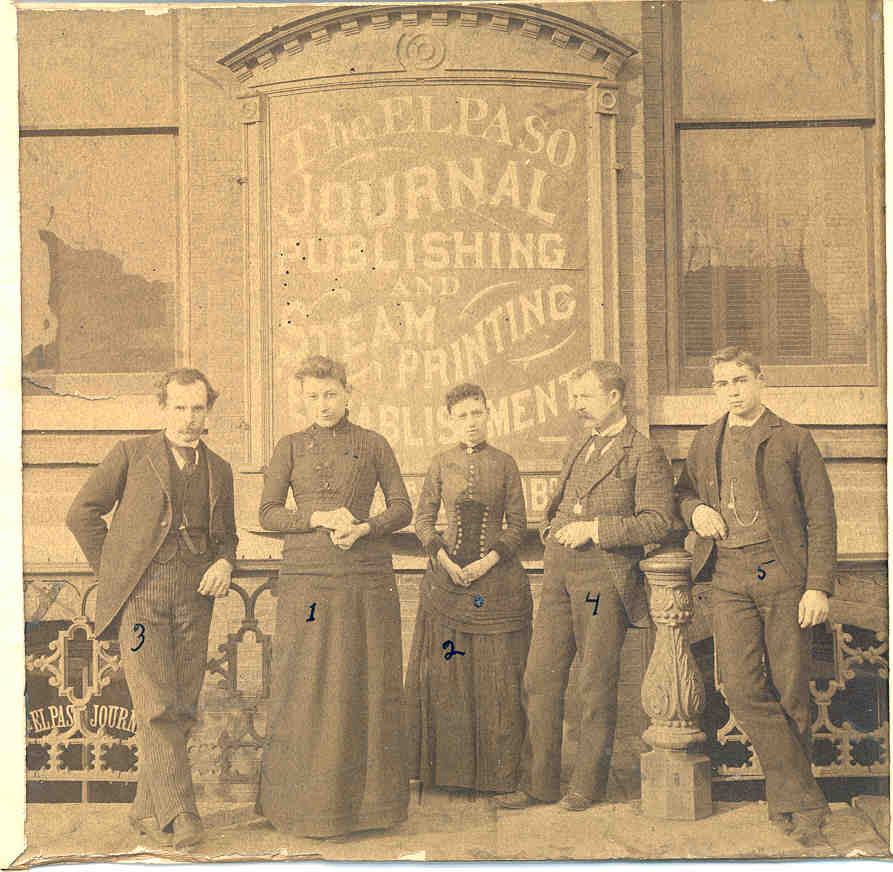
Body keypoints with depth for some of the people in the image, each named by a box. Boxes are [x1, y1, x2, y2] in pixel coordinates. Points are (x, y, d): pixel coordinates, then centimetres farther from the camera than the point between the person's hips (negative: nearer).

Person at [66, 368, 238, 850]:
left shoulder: (218, 470, 15)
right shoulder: (131, 455, 3)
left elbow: (226, 534, 25)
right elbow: (82, 512, 4)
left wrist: (224, 563, 3)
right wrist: (112, 571, 3)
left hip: (193, 601, 4)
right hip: (140, 596, -4)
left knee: (181, 710, 3)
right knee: (157, 707, -13)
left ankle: (148, 810, 17)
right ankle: (178, 815, -12)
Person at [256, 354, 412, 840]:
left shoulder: (372, 445, 9)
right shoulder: (290, 448, 9)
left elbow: (402, 508, 7)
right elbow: (268, 514, 4)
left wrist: (364, 529, -11)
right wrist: (319, 518, -12)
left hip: (367, 576, 0)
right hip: (307, 577, 0)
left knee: (366, 685, 1)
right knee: (308, 687, -1)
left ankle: (366, 797, 13)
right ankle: (311, 805, 10)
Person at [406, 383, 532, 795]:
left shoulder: (505, 464, 4)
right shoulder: (441, 464, 6)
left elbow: (518, 524, 3)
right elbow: (423, 518, 6)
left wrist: (490, 560, -10)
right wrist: (444, 560, -8)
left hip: (497, 575, -1)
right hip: (448, 576, 1)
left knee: (498, 675, 2)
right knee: (445, 672, 3)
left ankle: (499, 771, 12)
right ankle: (449, 767, 15)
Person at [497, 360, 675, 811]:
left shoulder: (644, 454, -4)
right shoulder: (579, 448, 19)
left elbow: (658, 521, -11)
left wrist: (595, 528, -16)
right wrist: (555, 526, 12)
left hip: (605, 576, -7)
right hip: (559, 572, 7)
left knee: (596, 685, 1)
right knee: (540, 679, 5)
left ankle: (588, 785, 14)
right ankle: (539, 782, 14)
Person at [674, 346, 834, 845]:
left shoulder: (793, 441, 3)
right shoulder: (705, 444, 15)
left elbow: (821, 518, 1)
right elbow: (684, 491, 31)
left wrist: (818, 586, -8)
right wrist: (695, 509, 6)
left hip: (784, 576, -3)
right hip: (731, 579, 3)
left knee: (790, 692, 0)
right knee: (742, 688, -11)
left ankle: (783, 802, 16)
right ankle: (804, 800, -4)